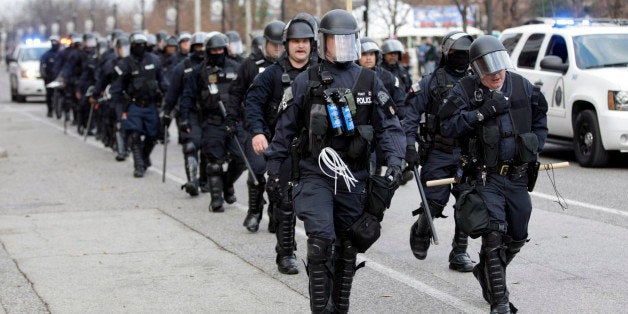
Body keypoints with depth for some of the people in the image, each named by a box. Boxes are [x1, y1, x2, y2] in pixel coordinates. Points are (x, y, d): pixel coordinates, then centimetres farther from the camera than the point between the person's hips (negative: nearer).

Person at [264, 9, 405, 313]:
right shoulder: (305, 81, 1)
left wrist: (394, 158, -11)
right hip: (315, 174, -2)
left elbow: (388, 125, 5)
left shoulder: (368, 81, 5)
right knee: (321, 239, -16)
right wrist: (273, 167, 5)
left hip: (353, 177, 3)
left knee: (347, 247, 10)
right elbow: (285, 127, 7)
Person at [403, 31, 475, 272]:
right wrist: (409, 146, -10)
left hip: (465, 155, 3)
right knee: (434, 204, -1)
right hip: (437, 155, -3)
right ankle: (420, 232, 31)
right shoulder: (432, 82, -1)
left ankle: (459, 254, 6)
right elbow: (411, 114, -2)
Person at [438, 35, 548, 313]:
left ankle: (486, 272, 42)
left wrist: (535, 147, 10)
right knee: (494, 235, -16)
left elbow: (540, 117, 20)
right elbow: (447, 126, -19)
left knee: (516, 238, 15)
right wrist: (482, 112, -26)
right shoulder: (466, 90, -8)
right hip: (486, 177, -5)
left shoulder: (522, 87, 3)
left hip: (518, 176, 5)